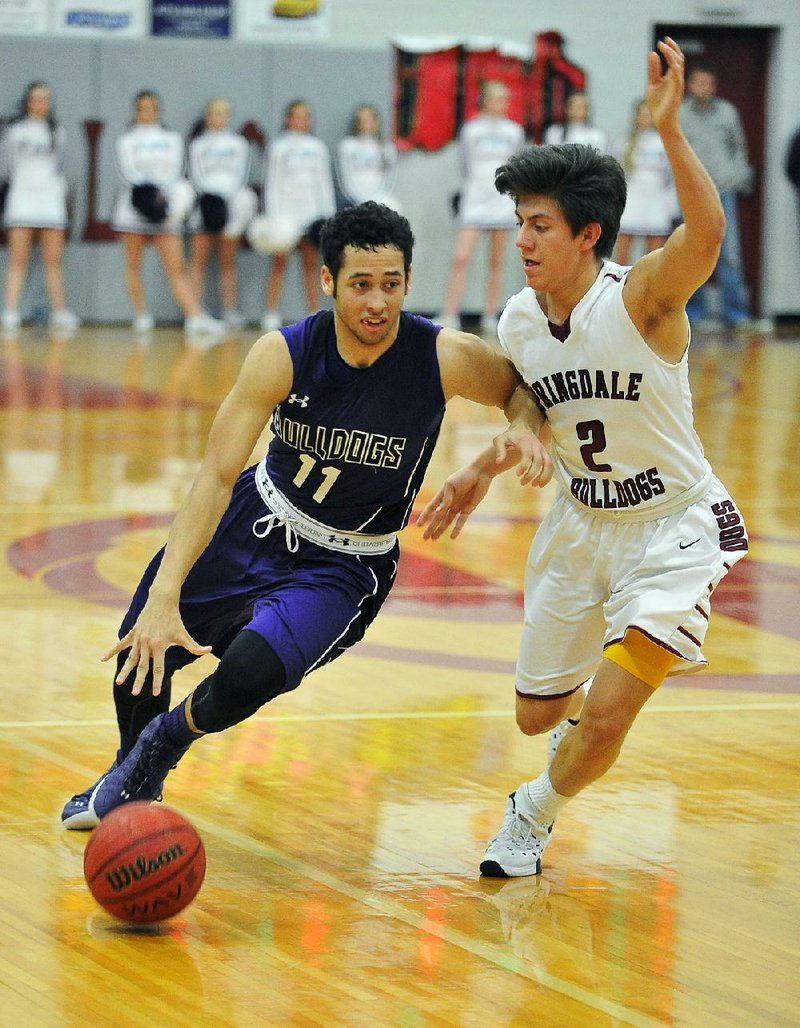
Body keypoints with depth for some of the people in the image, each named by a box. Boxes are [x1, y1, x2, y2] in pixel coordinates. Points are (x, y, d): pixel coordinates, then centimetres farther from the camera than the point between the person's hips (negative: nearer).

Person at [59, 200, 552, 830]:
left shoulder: (447, 358, -24)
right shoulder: (284, 355, -23)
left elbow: (520, 386, -2)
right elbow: (218, 475, -26)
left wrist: (523, 429, -28)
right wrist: (164, 596, -35)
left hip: (343, 568, -2)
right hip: (257, 519, 2)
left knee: (246, 677, -28)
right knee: (139, 660, 12)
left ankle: (165, 743, 8)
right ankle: (132, 781, 46)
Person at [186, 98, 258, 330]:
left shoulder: (238, 143, 12)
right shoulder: (199, 144, 7)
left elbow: (242, 175, 7)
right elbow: (195, 176, -1)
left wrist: (239, 198, -10)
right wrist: (209, 193, -18)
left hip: (231, 204, 2)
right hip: (205, 203, -2)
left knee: (228, 262, 4)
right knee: (199, 260, -5)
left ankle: (230, 310, 5)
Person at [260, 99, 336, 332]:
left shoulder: (318, 147, 13)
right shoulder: (279, 147, 4)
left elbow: (325, 182, 15)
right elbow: (272, 182, 1)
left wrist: (329, 215, 8)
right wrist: (273, 215, -8)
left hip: (312, 211, 3)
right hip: (286, 210, -3)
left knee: (311, 263, 3)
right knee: (280, 261, -6)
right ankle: (271, 315, -6)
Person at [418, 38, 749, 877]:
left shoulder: (641, 298, -24)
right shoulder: (519, 321, -5)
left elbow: (706, 233, -46)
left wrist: (668, 128, -57)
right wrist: (482, 472, 2)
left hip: (673, 530, -6)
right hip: (579, 525, 6)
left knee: (604, 717, -14)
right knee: (537, 714, 14)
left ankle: (535, 813, 17)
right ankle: (593, 709, 51)